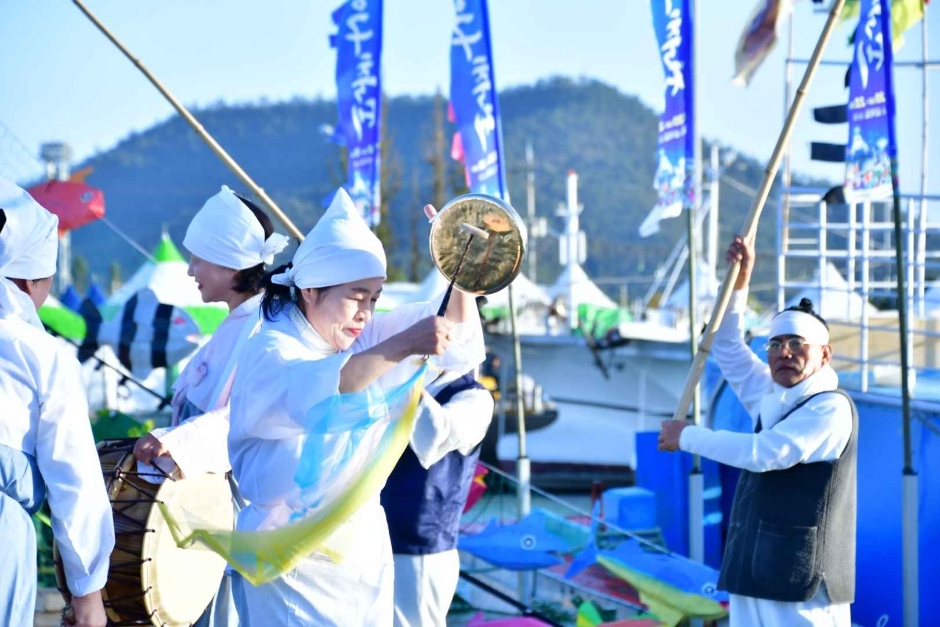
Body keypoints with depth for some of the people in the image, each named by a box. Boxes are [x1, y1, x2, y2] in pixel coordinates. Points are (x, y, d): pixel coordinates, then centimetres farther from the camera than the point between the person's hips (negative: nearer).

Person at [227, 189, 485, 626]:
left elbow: (457, 338, 0)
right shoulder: (270, 351, -17)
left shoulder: (362, 337, 4)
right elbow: (313, 391, -40)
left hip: (365, 550, 7)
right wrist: (404, 345, -50)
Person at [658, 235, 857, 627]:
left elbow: (763, 453, -18)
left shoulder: (831, 409, -9)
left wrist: (687, 437, -6)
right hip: (754, 579, 8)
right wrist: (740, 280, 16)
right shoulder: (771, 399, 15)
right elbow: (728, 348, 26)